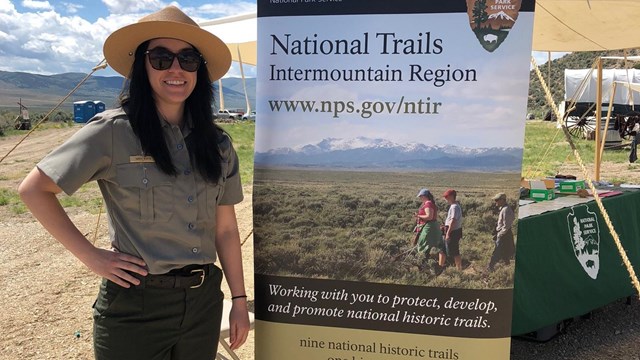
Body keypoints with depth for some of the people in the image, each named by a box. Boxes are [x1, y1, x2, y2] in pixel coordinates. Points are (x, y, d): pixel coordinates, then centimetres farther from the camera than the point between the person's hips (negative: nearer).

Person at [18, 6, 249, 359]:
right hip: (135, 304, -4)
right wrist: (90, 255, -10)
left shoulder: (217, 143, 3)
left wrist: (239, 300, 6)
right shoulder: (113, 131, -10)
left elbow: (225, 229, 6)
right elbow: (33, 188, -5)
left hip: (204, 302, 4)